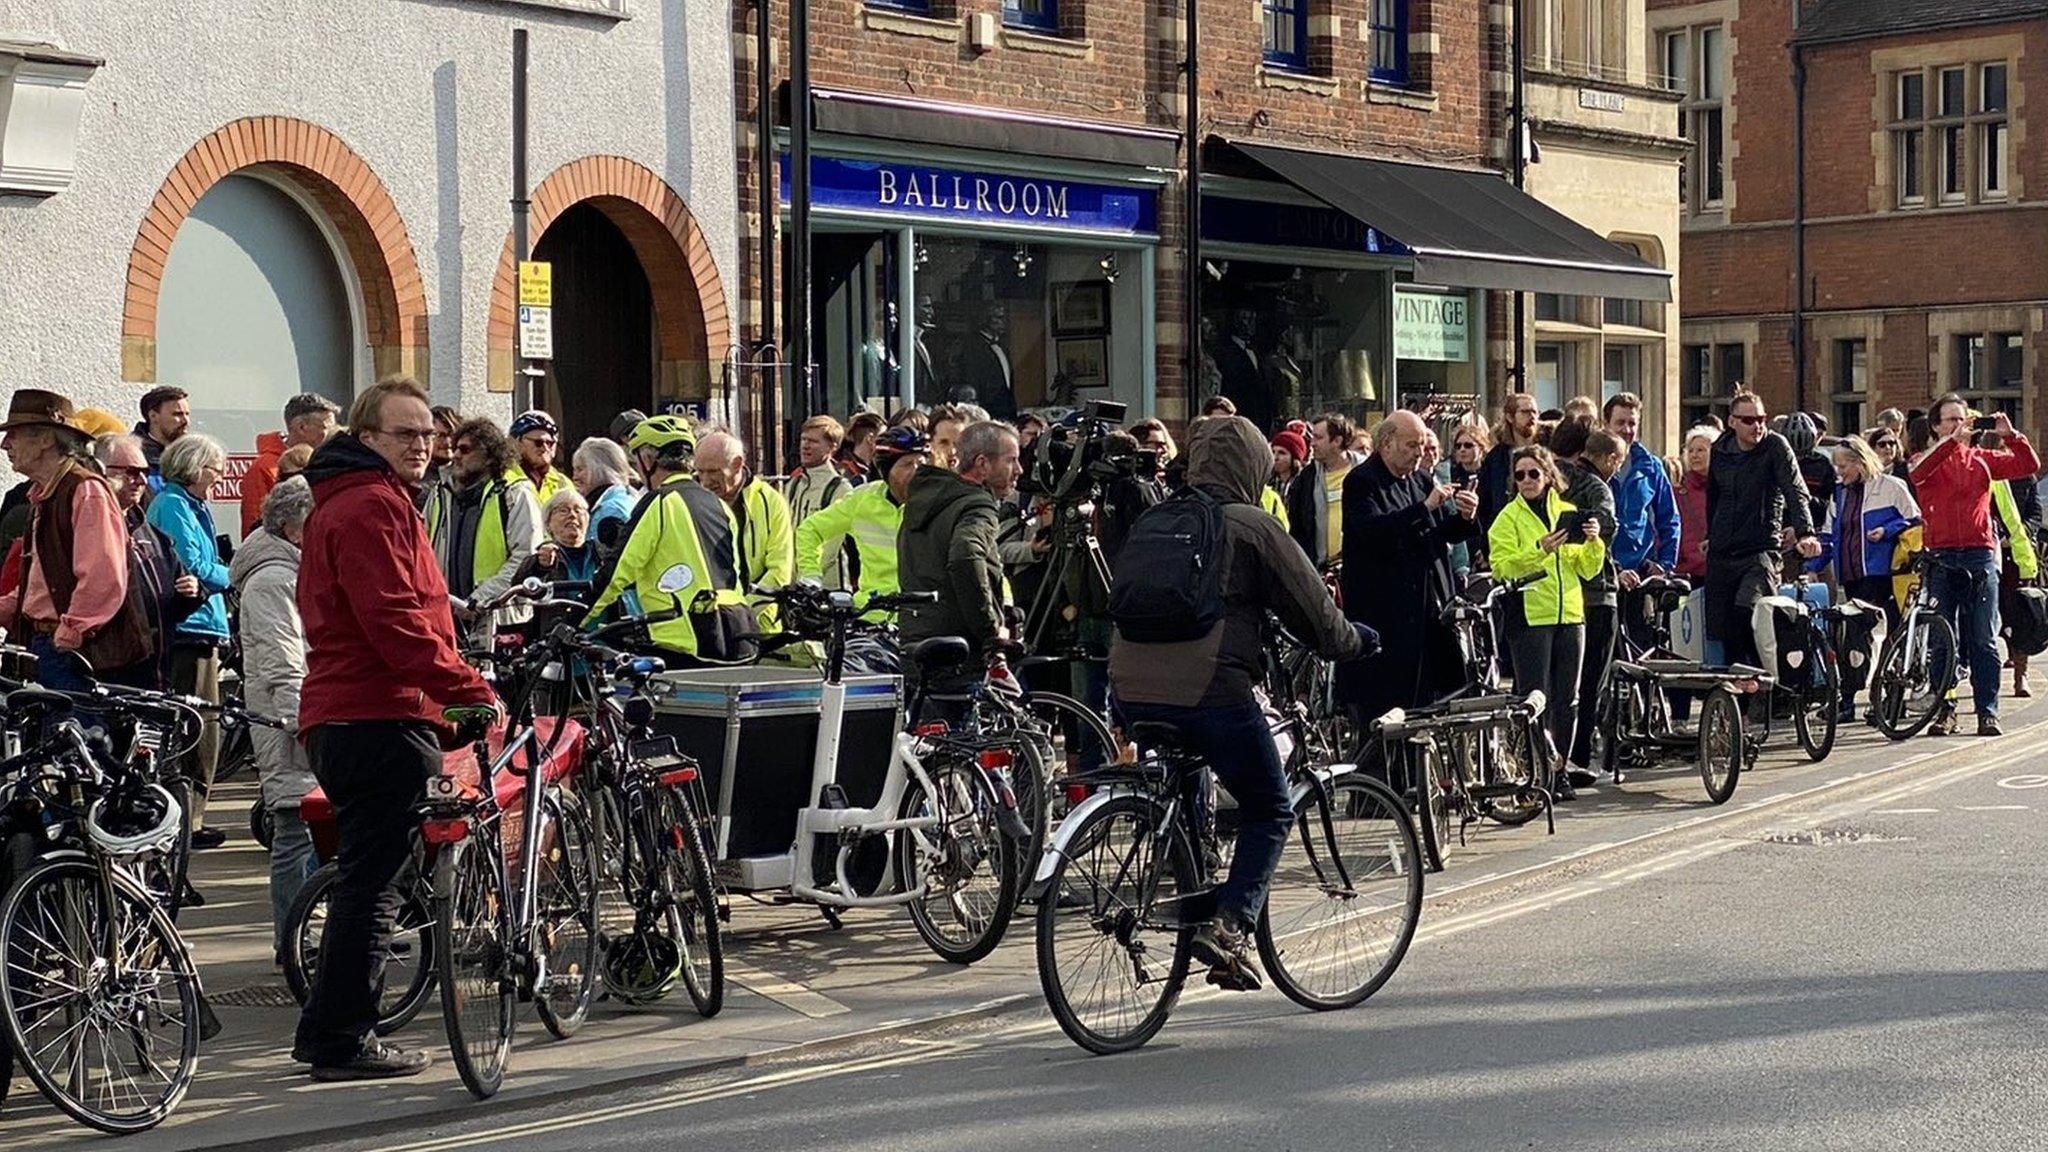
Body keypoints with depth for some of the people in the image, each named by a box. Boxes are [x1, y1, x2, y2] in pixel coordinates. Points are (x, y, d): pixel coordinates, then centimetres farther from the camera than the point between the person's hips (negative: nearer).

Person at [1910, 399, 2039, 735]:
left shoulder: (1982, 458, 13)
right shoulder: (1928, 459, 8)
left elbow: (2029, 466, 5)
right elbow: (1917, 473, -16)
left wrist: (2009, 435, -6)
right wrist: (1952, 440, -20)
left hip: (1980, 556, 1)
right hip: (1941, 559, -1)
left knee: (1984, 641, -1)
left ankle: (1988, 712, 1)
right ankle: (1945, 709, 9)